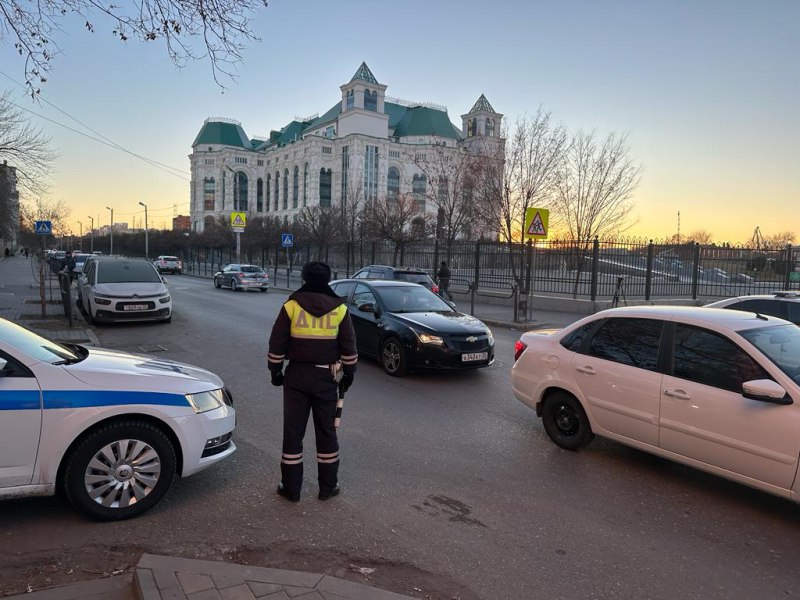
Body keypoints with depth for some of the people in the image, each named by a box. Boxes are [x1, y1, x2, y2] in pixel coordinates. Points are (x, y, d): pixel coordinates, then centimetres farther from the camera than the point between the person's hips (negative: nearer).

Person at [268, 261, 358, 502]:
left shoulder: (291, 306, -4)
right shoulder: (340, 309, -1)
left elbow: (276, 344, -1)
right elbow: (349, 347, 2)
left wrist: (275, 371, 10)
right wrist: (348, 373, 14)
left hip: (297, 376, -1)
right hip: (326, 377, 1)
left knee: (293, 431, 8)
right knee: (326, 431, 12)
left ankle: (291, 488, 16)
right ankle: (328, 487, 20)